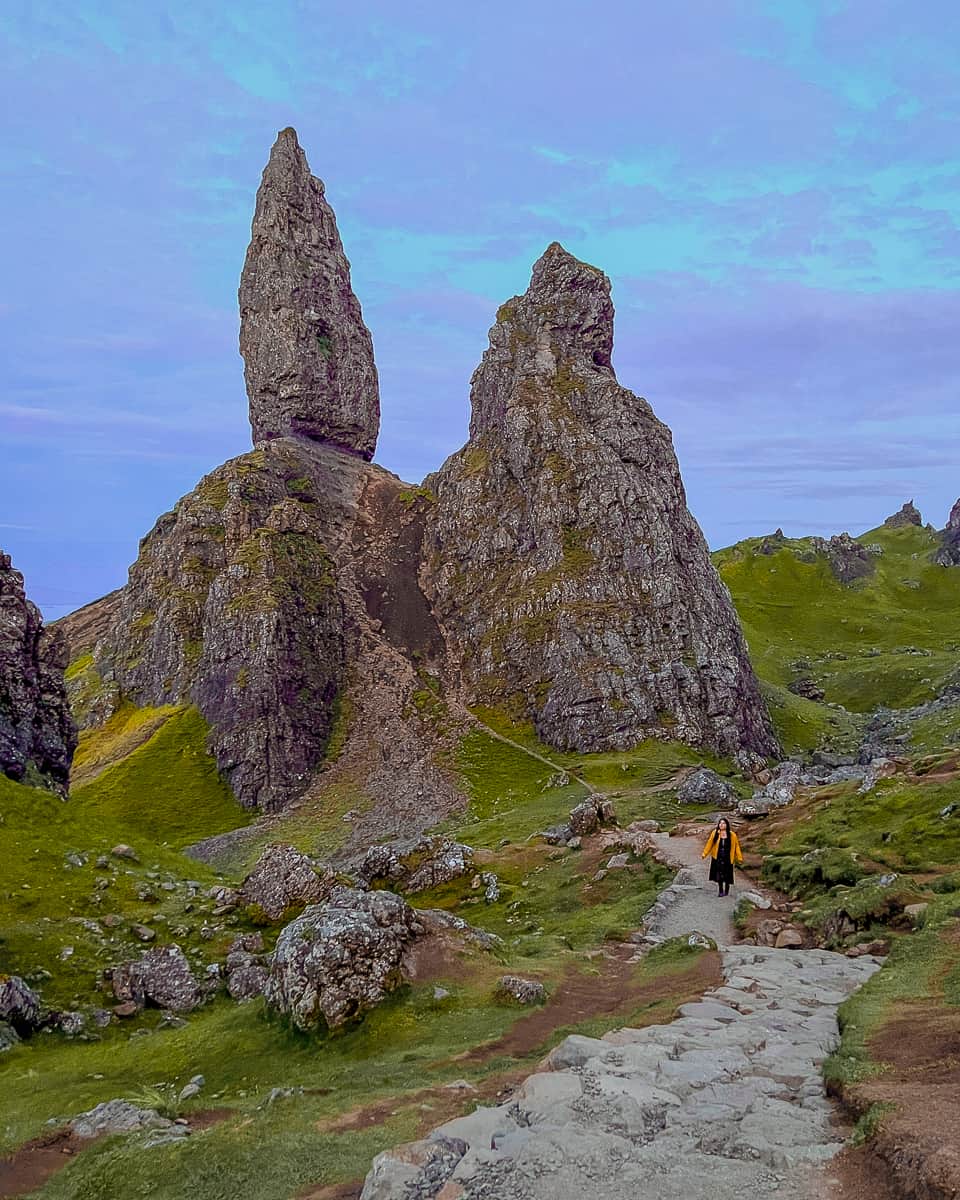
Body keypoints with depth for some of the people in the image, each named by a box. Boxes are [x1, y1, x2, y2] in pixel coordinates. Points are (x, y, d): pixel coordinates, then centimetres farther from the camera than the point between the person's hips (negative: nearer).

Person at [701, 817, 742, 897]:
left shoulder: (732, 835, -3)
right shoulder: (715, 833, -2)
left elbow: (736, 846, 1)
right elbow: (709, 844, 1)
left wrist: (739, 858, 0)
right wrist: (704, 854, -3)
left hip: (728, 858, 0)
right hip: (717, 858, 0)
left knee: (727, 875, 5)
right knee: (719, 875, -2)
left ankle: (726, 891, 23)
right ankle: (720, 891, 11)